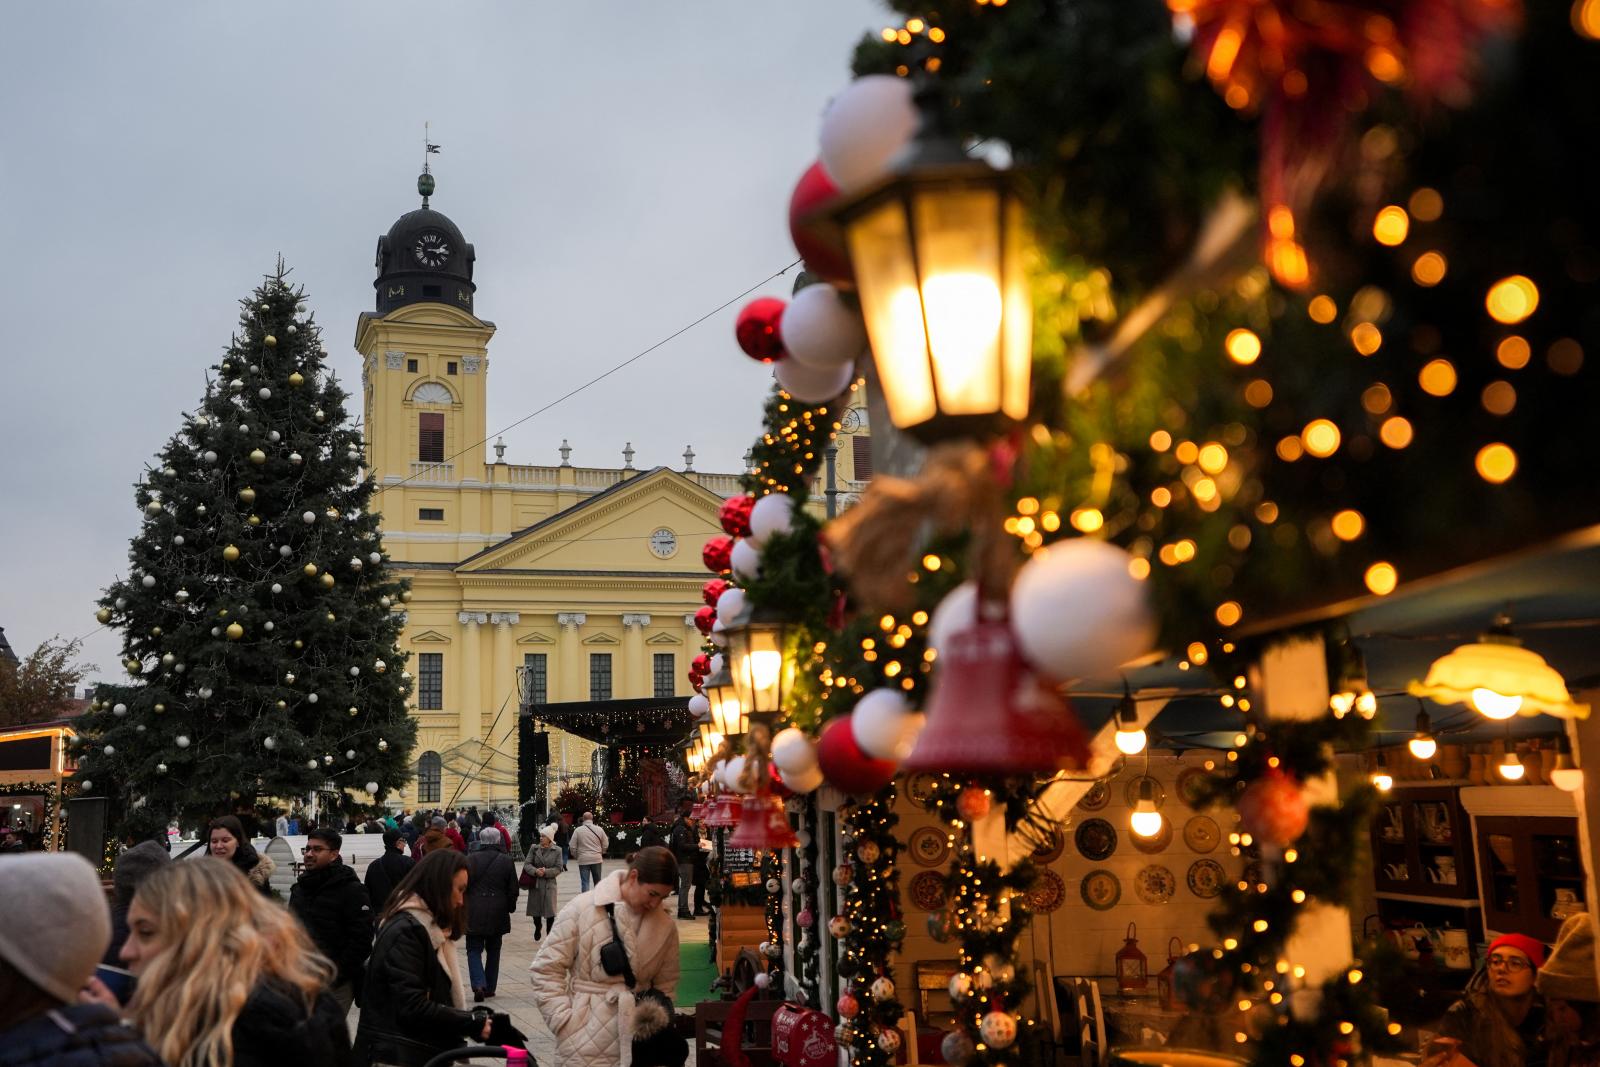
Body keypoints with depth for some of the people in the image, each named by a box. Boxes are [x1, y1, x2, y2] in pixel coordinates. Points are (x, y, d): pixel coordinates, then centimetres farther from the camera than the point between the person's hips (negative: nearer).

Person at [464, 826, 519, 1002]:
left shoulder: (470, 859, -7)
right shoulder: (506, 861, -2)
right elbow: (513, 889, 3)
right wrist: (510, 907, 18)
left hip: (474, 913, -2)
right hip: (497, 914, 2)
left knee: (474, 950, 4)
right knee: (493, 951, 15)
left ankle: (479, 984, -15)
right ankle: (490, 987, 18)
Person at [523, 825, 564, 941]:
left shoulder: (557, 851, -2)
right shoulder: (534, 849, 3)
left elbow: (558, 868, -3)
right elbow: (527, 865, -2)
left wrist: (546, 872, -17)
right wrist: (535, 871, -20)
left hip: (549, 884, -2)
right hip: (535, 883, 2)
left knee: (550, 910, -1)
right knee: (535, 908, 11)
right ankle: (538, 927, 41)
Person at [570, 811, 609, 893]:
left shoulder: (578, 830, -5)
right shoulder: (599, 829, 0)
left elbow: (573, 846, -5)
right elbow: (605, 844, 4)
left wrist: (575, 856, 12)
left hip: (583, 859, -2)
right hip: (597, 859, 2)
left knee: (585, 882, 2)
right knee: (597, 881, 14)